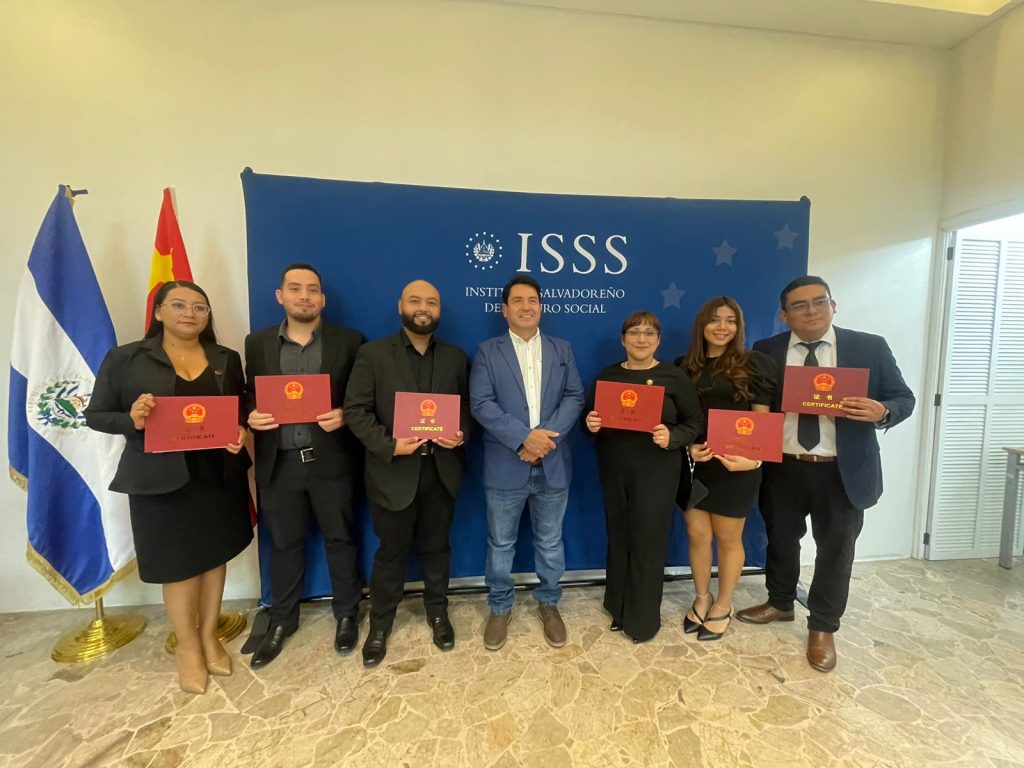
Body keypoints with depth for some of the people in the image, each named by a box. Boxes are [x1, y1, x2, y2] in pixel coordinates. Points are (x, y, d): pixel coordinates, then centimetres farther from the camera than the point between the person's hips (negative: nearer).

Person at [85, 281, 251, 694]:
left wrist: (241, 431, -10)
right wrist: (131, 420, -20)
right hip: (161, 479, -2)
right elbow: (95, 415, 1)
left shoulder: (227, 359, 5)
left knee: (214, 555, 14)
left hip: (220, 475, 3)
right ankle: (188, 647, 33)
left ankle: (209, 636, 36)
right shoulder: (125, 358, -2)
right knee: (178, 563, 10)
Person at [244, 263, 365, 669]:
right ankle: (281, 620, 40)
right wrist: (251, 416, -10)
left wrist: (345, 416, -19)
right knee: (284, 544, 18)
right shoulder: (257, 343, 7)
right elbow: (249, 396, 11)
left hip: (330, 461, -2)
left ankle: (346, 614, 35)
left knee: (340, 540, 12)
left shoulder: (348, 341, -1)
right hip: (279, 463, 2)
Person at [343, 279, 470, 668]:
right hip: (394, 471, -2)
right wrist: (389, 445, -19)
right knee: (391, 553, 15)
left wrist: (462, 434, -12)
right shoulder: (372, 354, -4)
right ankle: (379, 624, 38)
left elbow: (468, 407, 8)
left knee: (436, 548, 19)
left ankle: (437, 613, 42)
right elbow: (356, 410, -8)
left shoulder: (456, 357, 5)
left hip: (442, 470, 3)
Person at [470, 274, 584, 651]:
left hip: (553, 465, 2)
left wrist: (546, 436, -15)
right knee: (500, 544, 15)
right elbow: (481, 404, -10)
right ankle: (500, 606, 37)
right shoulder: (487, 352, 0)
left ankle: (548, 603, 40)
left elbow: (575, 397, 0)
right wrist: (524, 437, -20)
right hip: (505, 466, -2)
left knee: (550, 542, 18)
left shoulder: (562, 349, 8)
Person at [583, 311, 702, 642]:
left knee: (647, 540, 5)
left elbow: (695, 422, -1)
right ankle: (618, 607, 34)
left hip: (657, 471, -3)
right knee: (618, 537, 14)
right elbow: (589, 415, 8)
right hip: (614, 468, 3)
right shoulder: (608, 375, 5)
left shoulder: (674, 376, -3)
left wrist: (672, 437, -19)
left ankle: (643, 618, 25)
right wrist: (591, 424, -14)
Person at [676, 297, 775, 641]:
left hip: (734, 465, -2)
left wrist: (753, 458, -19)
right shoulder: (684, 366, 5)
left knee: (728, 538, 11)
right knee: (697, 535, 10)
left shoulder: (754, 365, -3)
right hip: (694, 463, 3)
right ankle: (701, 599, 33)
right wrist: (687, 446, -9)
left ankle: (723, 606, 32)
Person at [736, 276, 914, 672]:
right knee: (781, 540, 18)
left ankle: (822, 628, 34)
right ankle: (780, 603, 43)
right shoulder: (766, 352, -2)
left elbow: (904, 398, 2)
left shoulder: (870, 347, -2)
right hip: (782, 468, 1)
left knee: (836, 549, 12)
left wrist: (882, 413, -20)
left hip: (842, 472, 0)